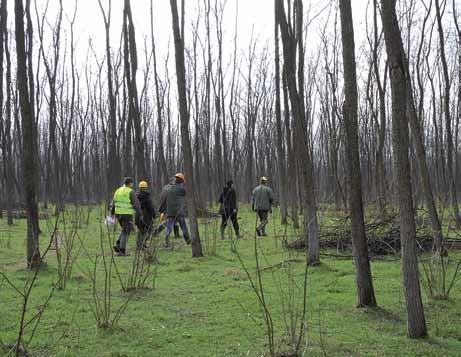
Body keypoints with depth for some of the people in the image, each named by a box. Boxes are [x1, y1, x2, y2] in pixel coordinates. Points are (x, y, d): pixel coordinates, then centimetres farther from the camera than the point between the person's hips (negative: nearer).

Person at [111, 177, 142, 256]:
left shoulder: (118, 191, 11)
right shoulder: (131, 192, -9)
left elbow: (113, 203, 14)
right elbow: (136, 204, -12)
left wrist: (112, 214, 18)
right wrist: (140, 214, -7)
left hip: (118, 214, 7)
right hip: (127, 214, -7)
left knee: (125, 230, 22)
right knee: (126, 232, 0)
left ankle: (118, 245, 7)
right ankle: (122, 251, -2)